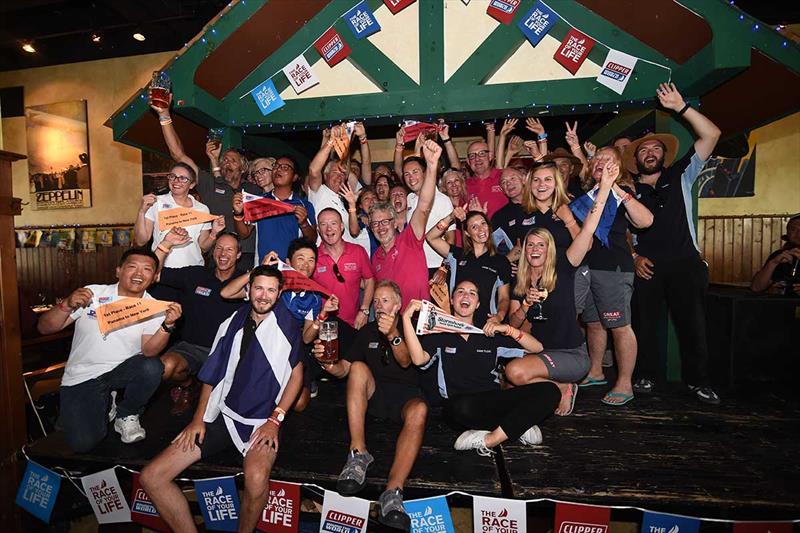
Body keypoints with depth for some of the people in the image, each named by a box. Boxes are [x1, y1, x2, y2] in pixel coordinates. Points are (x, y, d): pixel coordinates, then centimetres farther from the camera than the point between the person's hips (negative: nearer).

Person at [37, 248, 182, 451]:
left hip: (122, 371, 1)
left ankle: (126, 414, -1)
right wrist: (67, 305, -23)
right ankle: (103, 405, 17)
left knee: (152, 367, -31)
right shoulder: (92, 294, -6)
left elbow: (149, 351, -18)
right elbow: (44, 328, -4)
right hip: (81, 377, -1)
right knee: (83, 443, -17)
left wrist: (168, 325, -36)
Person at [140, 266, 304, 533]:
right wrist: (199, 418, 5)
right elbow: (213, 373, 14)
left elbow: (296, 374, 0)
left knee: (256, 481, -34)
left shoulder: (287, 325, -2)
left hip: (262, 421, -5)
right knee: (151, 476, -5)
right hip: (222, 416, 5)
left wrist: (275, 420, -8)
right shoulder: (233, 323, 10)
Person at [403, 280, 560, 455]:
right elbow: (419, 359, -11)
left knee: (549, 390, -19)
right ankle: (518, 425, -13)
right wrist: (406, 317, -17)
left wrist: (508, 329, 0)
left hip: (494, 399, 4)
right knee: (462, 407, -40)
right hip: (462, 402, -3)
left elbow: (538, 348, 15)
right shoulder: (439, 334, 11)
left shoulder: (490, 335, 19)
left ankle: (489, 440, -21)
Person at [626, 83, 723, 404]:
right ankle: (645, 375, 18)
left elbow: (711, 135, 3)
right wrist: (634, 256, -4)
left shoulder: (681, 177, 12)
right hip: (646, 266, 1)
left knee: (692, 322, 1)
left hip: (685, 262, 0)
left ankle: (697, 380, 15)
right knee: (644, 322, 3)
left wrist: (680, 107, -2)